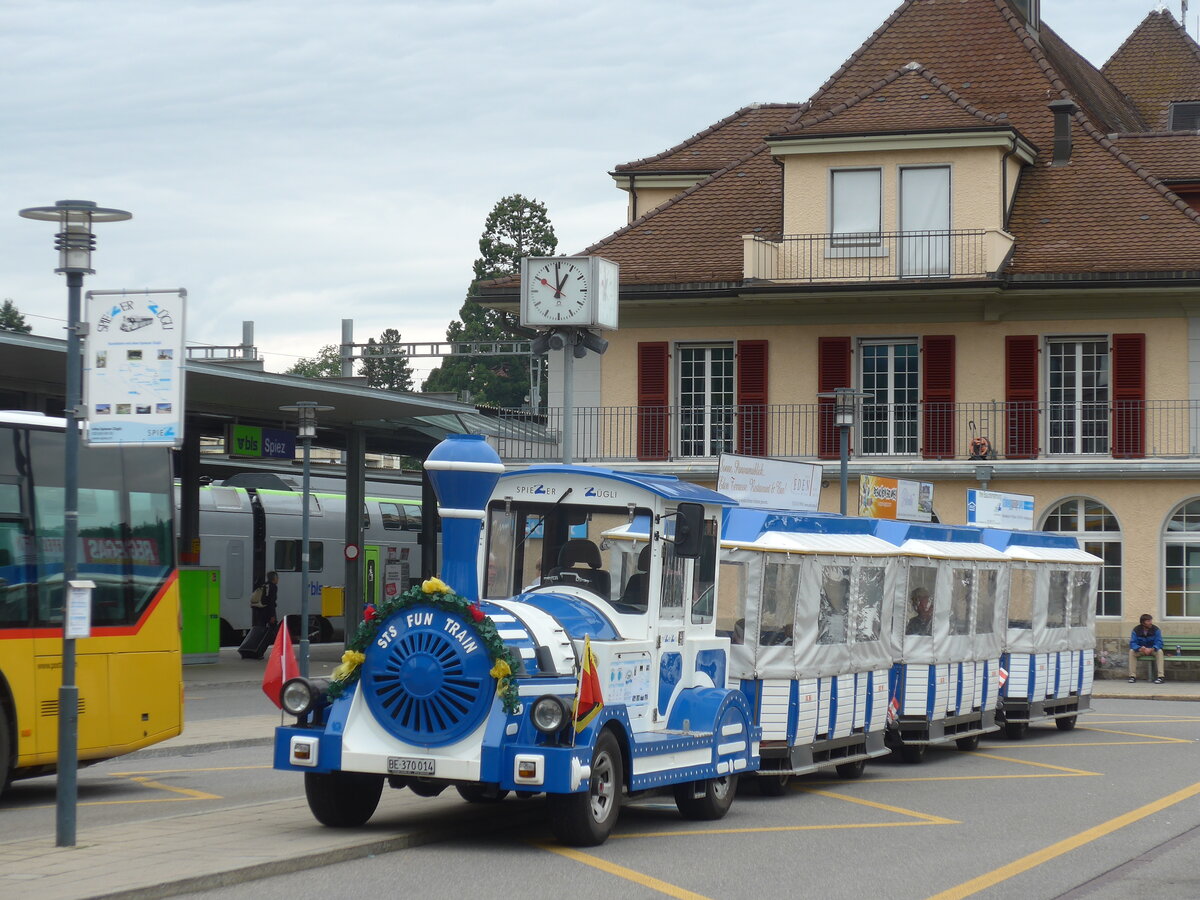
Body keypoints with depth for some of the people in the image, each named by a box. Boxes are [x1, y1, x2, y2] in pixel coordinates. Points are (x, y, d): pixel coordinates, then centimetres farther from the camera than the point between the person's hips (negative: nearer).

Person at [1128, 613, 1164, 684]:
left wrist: (1151, 649, -41)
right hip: (1140, 651, 1)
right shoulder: (1136, 630, -11)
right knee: (1131, 651, -28)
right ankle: (1132, 676, -26)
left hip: (1152, 650, -1)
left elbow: (1159, 643, -20)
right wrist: (1140, 648, -40)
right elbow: (1132, 643, -18)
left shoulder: (1155, 629, -12)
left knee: (1159, 651, -32)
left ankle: (1160, 676, -35)